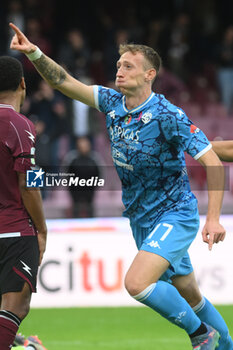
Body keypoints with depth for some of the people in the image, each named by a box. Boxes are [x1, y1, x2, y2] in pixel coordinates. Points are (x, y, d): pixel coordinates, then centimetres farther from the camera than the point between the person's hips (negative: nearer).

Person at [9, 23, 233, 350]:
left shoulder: (167, 115, -20)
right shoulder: (112, 103, 0)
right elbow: (65, 82, 1)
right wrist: (34, 53, -16)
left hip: (174, 214, -7)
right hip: (142, 220, 7)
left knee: (137, 283, -24)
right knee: (188, 296, 15)